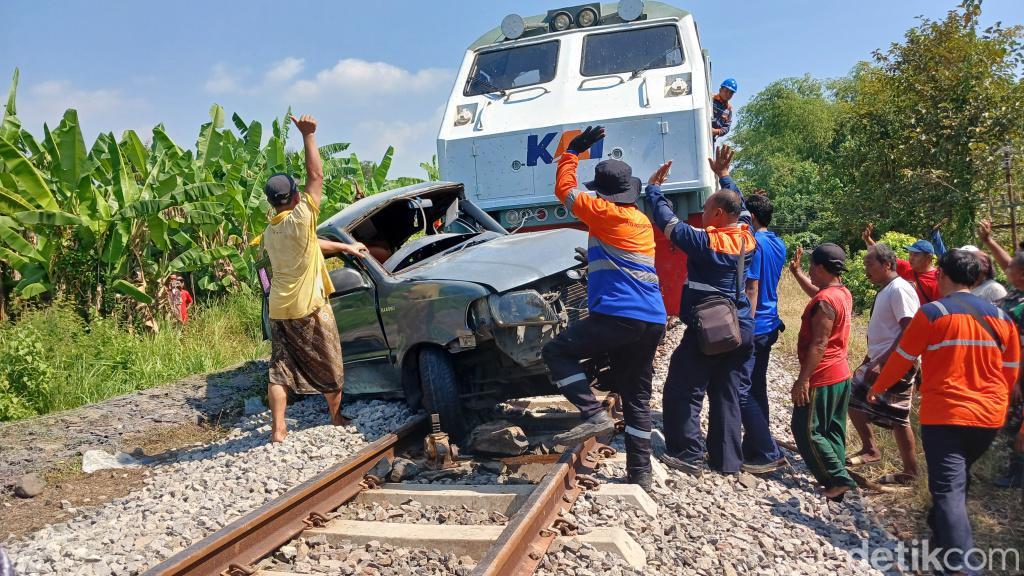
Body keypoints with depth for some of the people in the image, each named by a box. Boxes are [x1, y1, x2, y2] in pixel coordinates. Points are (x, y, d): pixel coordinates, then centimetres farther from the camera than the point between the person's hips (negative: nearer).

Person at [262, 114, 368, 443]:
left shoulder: (270, 232, 7)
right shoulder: (300, 219, -14)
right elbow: (316, 175, -13)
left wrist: (345, 247, 27)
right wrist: (308, 135, -9)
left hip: (279, 311, 6)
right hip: (310, 308, -6)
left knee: (280, 368, 7)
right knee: (330, 365, 12)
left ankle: (278, 429, 3)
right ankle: (337, 417, 27)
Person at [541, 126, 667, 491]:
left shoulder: (603, 212, -3)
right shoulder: (643, 221, 18)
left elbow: (564, 189, 9)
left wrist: (573, 151, 19)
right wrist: (592, 260, 41)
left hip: (617, 316, -8)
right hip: (653, 322, 8)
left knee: (556, 352, 4)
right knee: (637, 399, 13)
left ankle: (594, 415, -8)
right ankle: (640, 473, 15)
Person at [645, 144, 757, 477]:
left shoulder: (706, 242, -16)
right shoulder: (748, 239, 4)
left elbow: (668, 221, -10)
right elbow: (739, 206, 23)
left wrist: (654, 187, 4)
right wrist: (723, 175, 30)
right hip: (742, 331, 7)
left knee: (682, 392, 3)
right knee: (727, 397, 13)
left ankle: (688, 456, 3)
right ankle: (728, 461, 18)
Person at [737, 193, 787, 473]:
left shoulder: (753, 244, -16)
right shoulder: (778, 244, 11)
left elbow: (752, 289, -19)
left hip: (752, 328, -9)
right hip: (769, 326, 9)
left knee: (742, 391, -4)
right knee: (756, 388, 16)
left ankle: (768, 453, -2)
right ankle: (755, 447, 24)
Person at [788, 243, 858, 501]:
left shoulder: (825, 301, -21)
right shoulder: (843, 293, 7)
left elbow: (818, 345, -24)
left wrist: (803, 380, -22)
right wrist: (796, 272, 32)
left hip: (822, 379, -10)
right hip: (841, 375, 10)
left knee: (806, 431, -1)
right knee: (832, 431, 15)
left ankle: (838, 479, -1)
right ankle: (836, 482, 21)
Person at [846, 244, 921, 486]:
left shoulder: (900, 289, -17)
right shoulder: (884, 291, 13)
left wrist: (882, 362, -25)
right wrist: (869, 359, 20)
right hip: (878, 362, 10)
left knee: (897, 419, -2)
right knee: (853, 399, 14)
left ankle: (910, 473, 11)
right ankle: (870, 449, 26)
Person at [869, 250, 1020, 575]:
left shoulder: (932, 313, -11)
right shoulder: (1001, 317, 5)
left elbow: (902, 358, -3)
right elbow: (1011, 371, 11)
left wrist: (877, 388, 14)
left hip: (944, 415, -6)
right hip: (990, 417, 6)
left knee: (948, 488, -5)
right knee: (958, 479, 24)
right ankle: (941, 534, 40)